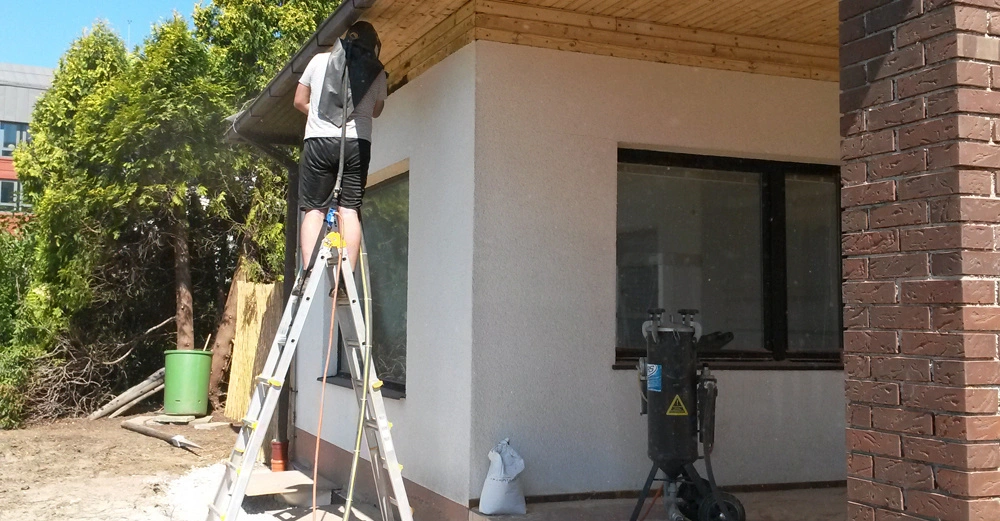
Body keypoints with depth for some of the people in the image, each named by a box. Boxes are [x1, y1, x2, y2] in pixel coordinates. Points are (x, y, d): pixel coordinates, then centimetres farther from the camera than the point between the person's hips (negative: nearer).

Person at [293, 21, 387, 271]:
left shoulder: (320, 60, 10)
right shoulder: (377, 72, 10)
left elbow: (300, 101, 15)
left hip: (319, 140, 0)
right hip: (357, 143, 1)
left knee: (314, 210, -1)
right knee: (349, 210, 0)